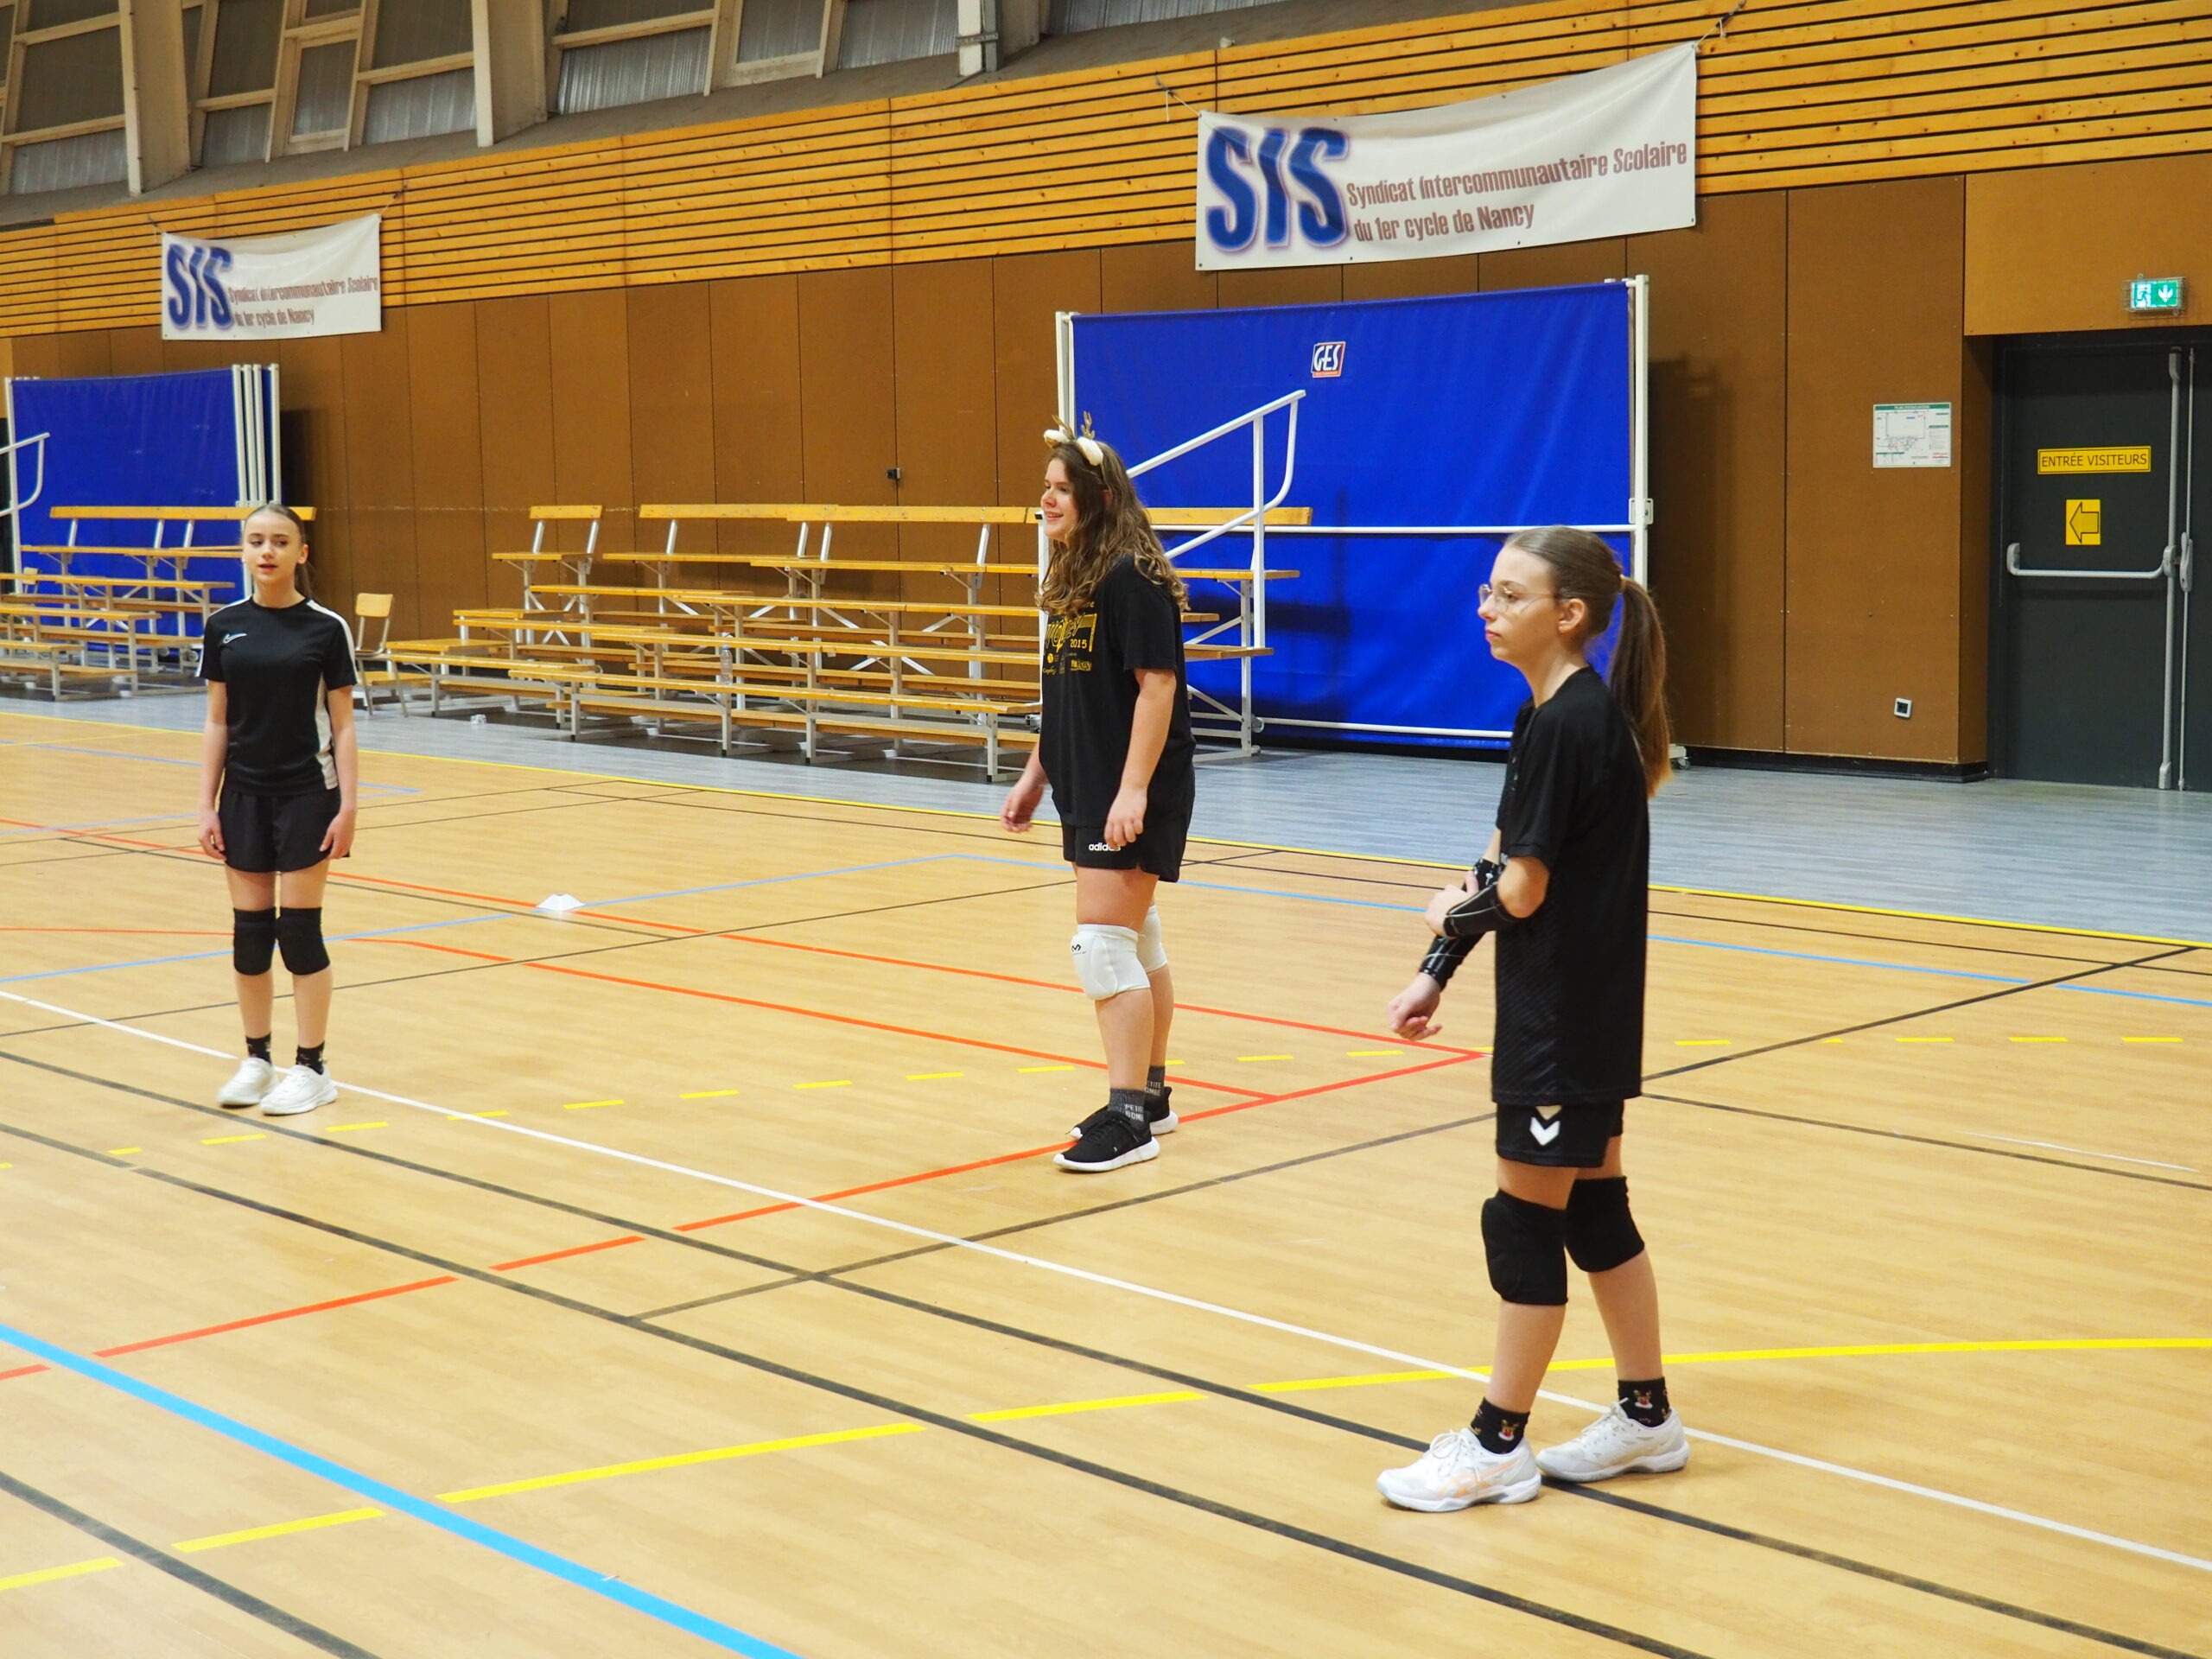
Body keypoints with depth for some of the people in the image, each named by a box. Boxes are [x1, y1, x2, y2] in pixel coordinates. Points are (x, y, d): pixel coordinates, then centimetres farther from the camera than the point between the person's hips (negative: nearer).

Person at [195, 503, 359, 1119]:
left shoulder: (325, 628, -5)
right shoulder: (225, 627, 4)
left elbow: (343, 725, -3)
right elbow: (217, 722, 7)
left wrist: (348, 806, -9)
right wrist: (207, 805, 2)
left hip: (307, 795, -3)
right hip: (245, 795, 3)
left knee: (299, 929, -2)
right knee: (250, 930, 6)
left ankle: (311, 1068, 8)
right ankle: (257, 1061, 20)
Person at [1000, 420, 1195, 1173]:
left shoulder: (1132, 577, -16)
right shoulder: (1071, 576, 12)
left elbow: (1157, 686, -20)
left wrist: (1133, 791, -24)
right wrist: (1036, 772, 19)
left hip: (1133, 797, -9)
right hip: (1088, 791, 9)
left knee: (1104, 944, -10)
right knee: (1135, 942, 16)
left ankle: (1128, 1117, -5)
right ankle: (1151, 1091, 27)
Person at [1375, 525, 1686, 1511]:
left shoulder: (1569, 724, -20)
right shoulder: (1551, 714, 9)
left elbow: (1519, 892, -20)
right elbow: (1502, 865, 11)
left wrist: (1458, 908, 1)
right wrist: (1434, 976, 9)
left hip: (1567, 1018, -9)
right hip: (1577, 1013, 9)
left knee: (1525, 1217, 0)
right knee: (1593, 1208, 16)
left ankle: (1498, 1446, 11)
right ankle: (1647, 1417, 27)